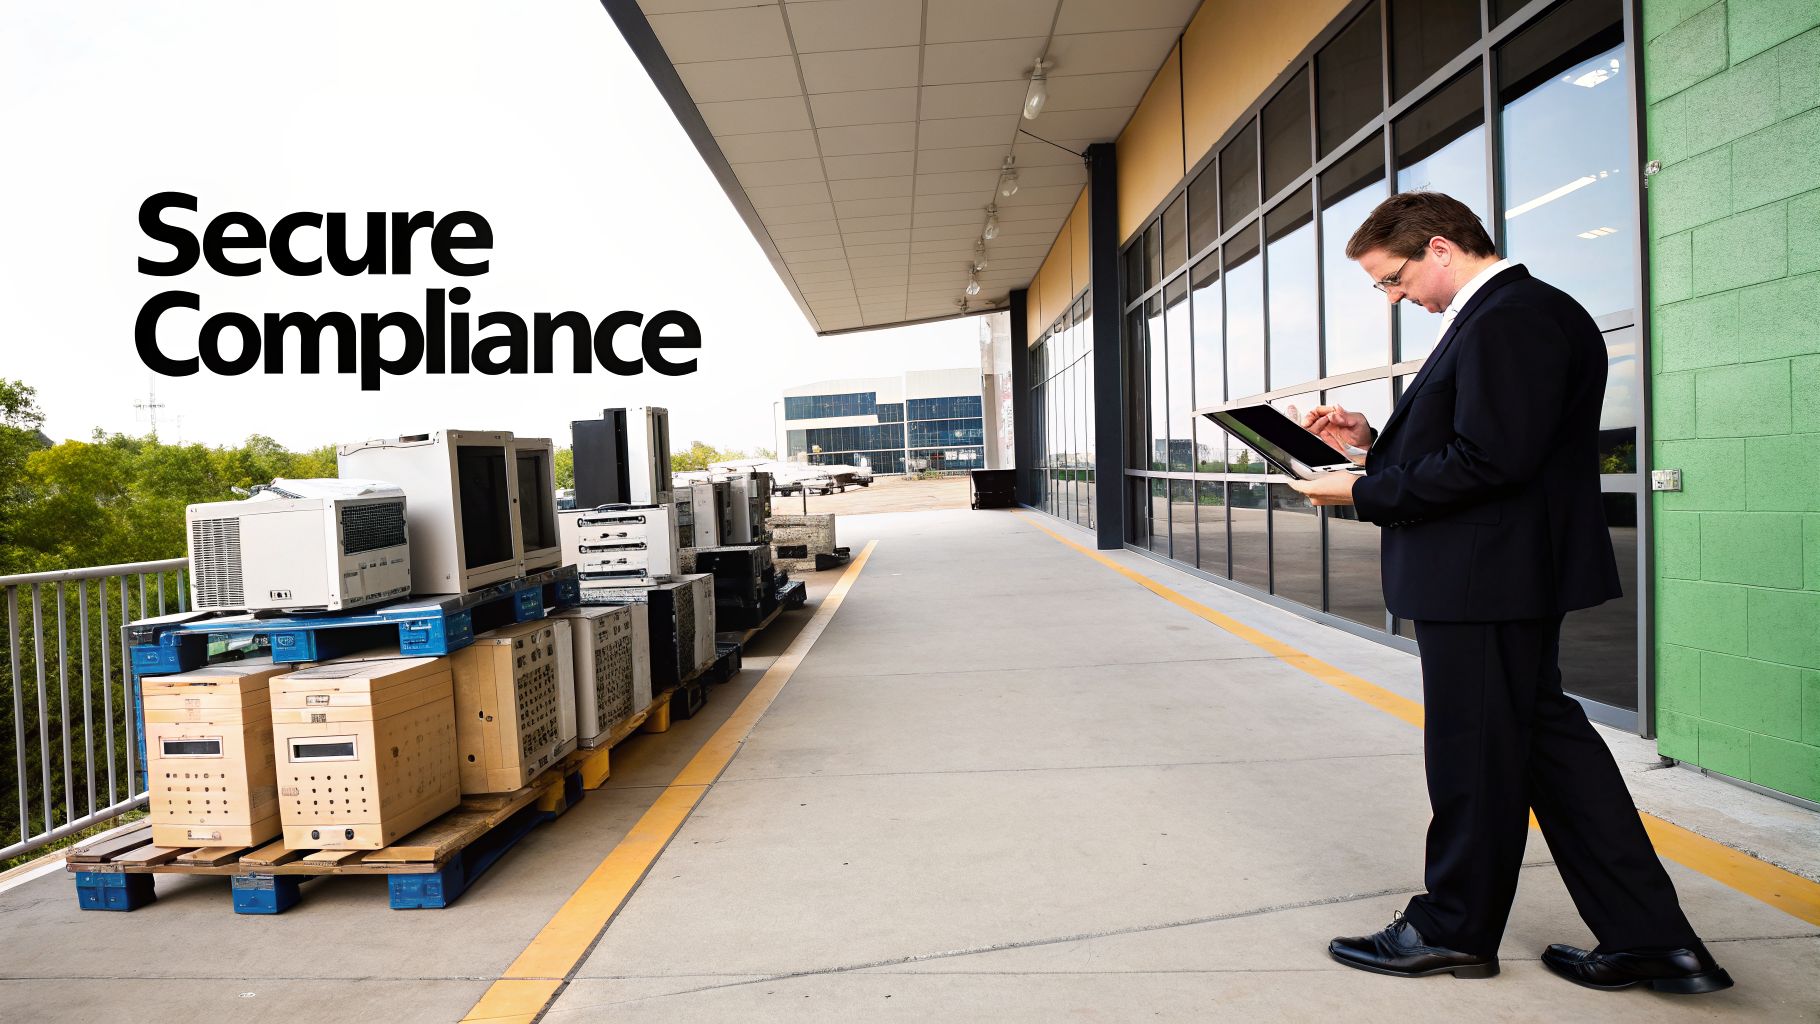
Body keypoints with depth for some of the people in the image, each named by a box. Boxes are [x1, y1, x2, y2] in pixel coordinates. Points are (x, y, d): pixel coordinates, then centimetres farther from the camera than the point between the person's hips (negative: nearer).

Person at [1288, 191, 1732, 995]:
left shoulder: (1512, 319, -18)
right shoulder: (1509, 314, 16)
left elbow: (1487, 462, -25)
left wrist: (1361, 492, -17)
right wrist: (1372, 444, 7)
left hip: (1484, 584, -11)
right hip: (1506, 577, 11)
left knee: (1474, 757, 4)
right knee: (1544, 738, 16)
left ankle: (1454, 929, 23)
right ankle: (1647, 937, 25)